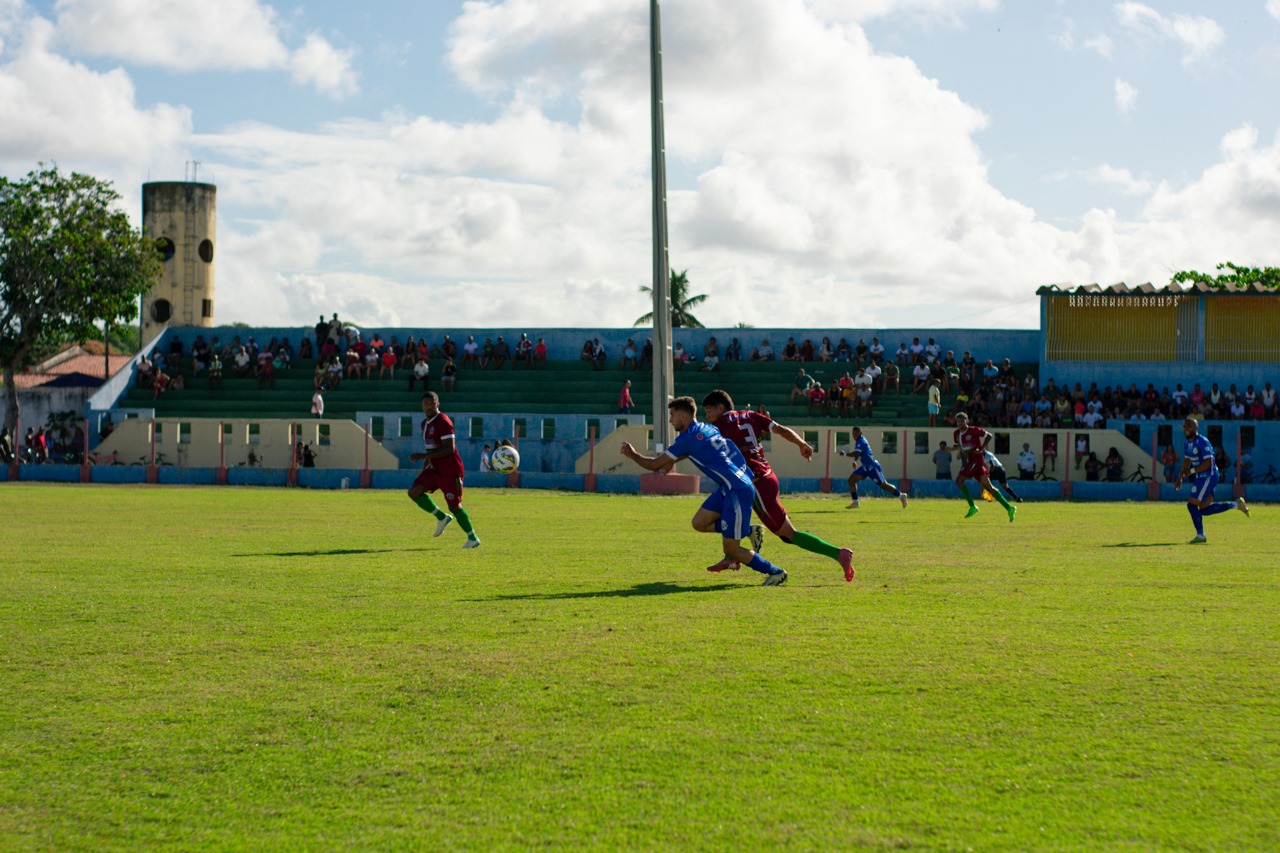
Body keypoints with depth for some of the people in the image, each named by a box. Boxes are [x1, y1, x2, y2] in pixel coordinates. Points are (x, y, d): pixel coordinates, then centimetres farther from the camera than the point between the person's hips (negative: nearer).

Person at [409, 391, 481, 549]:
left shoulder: (443, 422, -16)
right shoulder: (425, 424, 13)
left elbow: (449, 449, -24)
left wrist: (423, 456, -26)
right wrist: (425, 466, 22)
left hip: (450, 471, -8)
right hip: (435, 469, 8)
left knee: (454, 506, -5)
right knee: (414, 492, -5)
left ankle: (473, 538, 11)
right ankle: (442, 517, 8)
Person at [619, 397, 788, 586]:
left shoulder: (687, 438, -12)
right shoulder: (707, 429, 13)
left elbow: (655, 465, -6)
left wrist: (633, 455, 10)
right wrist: (671, 461, 26)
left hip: (738, 491, -9)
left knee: (731, 549, -4)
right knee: (699, 523, 10)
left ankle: (776, 573, 5)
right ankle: (749, 531, 13)